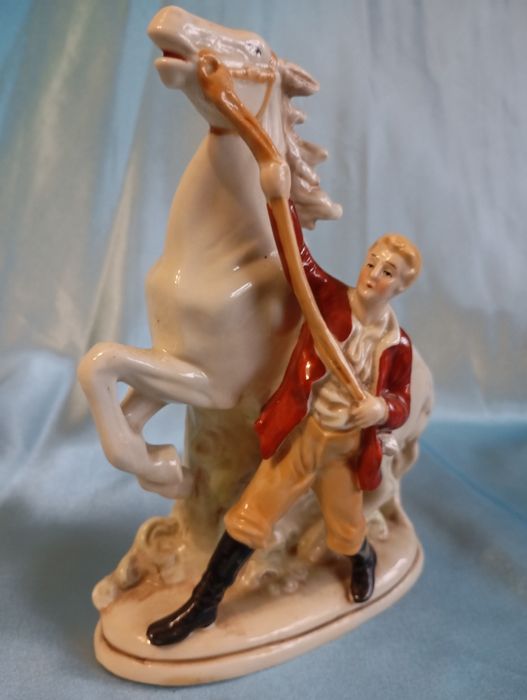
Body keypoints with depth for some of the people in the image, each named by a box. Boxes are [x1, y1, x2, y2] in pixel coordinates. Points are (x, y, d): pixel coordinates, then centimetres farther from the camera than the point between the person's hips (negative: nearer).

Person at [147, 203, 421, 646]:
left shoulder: (397, 344, -5)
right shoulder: (329, 298, -9)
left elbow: (401, 402, 2)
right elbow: (297, 254, -19)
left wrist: (382, 408, -22)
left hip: (349, 447, 1)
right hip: (299, 432, -1)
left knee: (346, 531, 17)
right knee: (251, 515, 1)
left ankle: (364, 559, 57)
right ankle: (203, 605, 16)